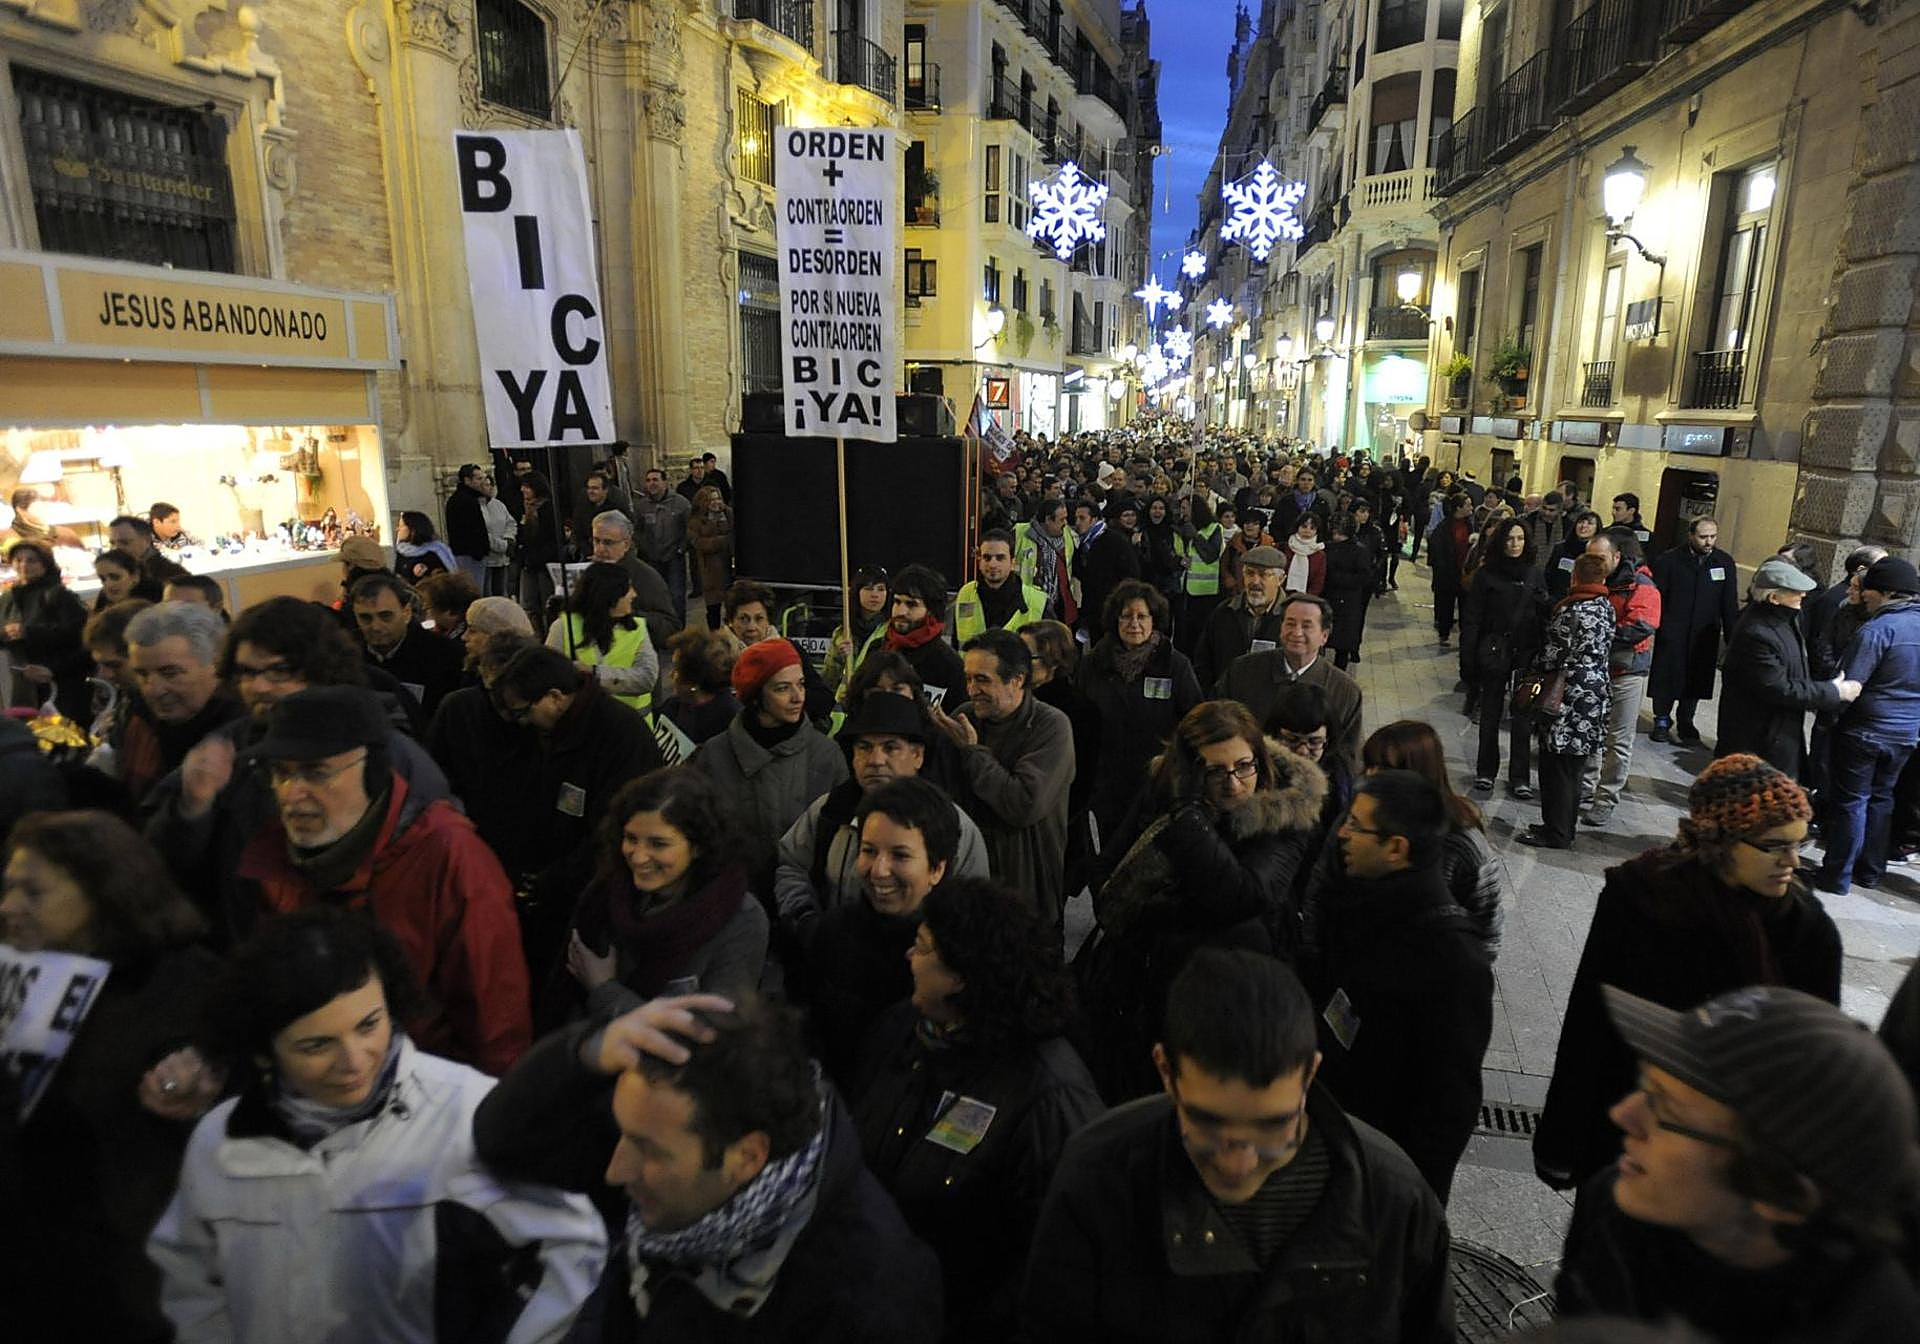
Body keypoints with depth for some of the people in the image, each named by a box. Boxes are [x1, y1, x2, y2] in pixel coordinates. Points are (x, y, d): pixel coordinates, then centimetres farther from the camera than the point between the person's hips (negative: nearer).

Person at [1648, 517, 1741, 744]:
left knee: (1697, 680, 9)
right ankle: (1662, 721, 20)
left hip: (1705, 635, 3)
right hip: (1671, 633, -3)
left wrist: (1732, 636, 2)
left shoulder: (1725, 562, 1)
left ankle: (1686, 722, 24)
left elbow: (1730, 604, 4)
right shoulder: (1670, 560, -8)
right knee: (1666, 676, 5)